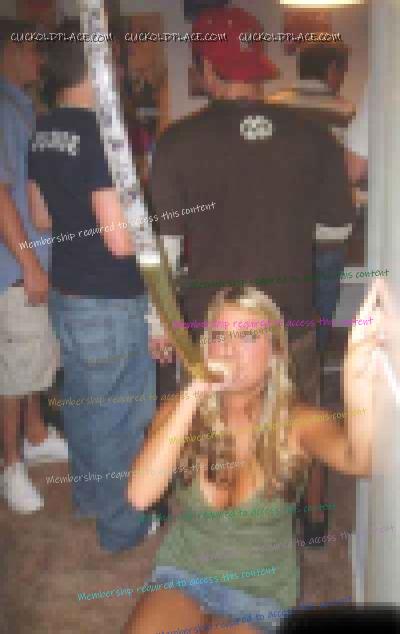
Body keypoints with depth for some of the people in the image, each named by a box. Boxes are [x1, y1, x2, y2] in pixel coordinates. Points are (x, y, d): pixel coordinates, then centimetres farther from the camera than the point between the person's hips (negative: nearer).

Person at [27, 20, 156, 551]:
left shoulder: (41, 132, 3)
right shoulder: (99, 133, -22)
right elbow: (121, 241, -24)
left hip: (64, 292, 8)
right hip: (111, 302, -8)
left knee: (81, 401, 22)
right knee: (120, 415, 8)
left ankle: (89, 495, 42)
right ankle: (122, 523, 25)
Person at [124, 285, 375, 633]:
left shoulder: (296, 421, -16)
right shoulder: (181, 409, -11)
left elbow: (358, 463, -37)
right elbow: (140, 496, -26)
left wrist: (358, 395, -59)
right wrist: (194, 394, -32)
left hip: (260, 591, -1)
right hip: (184, 573, 1)